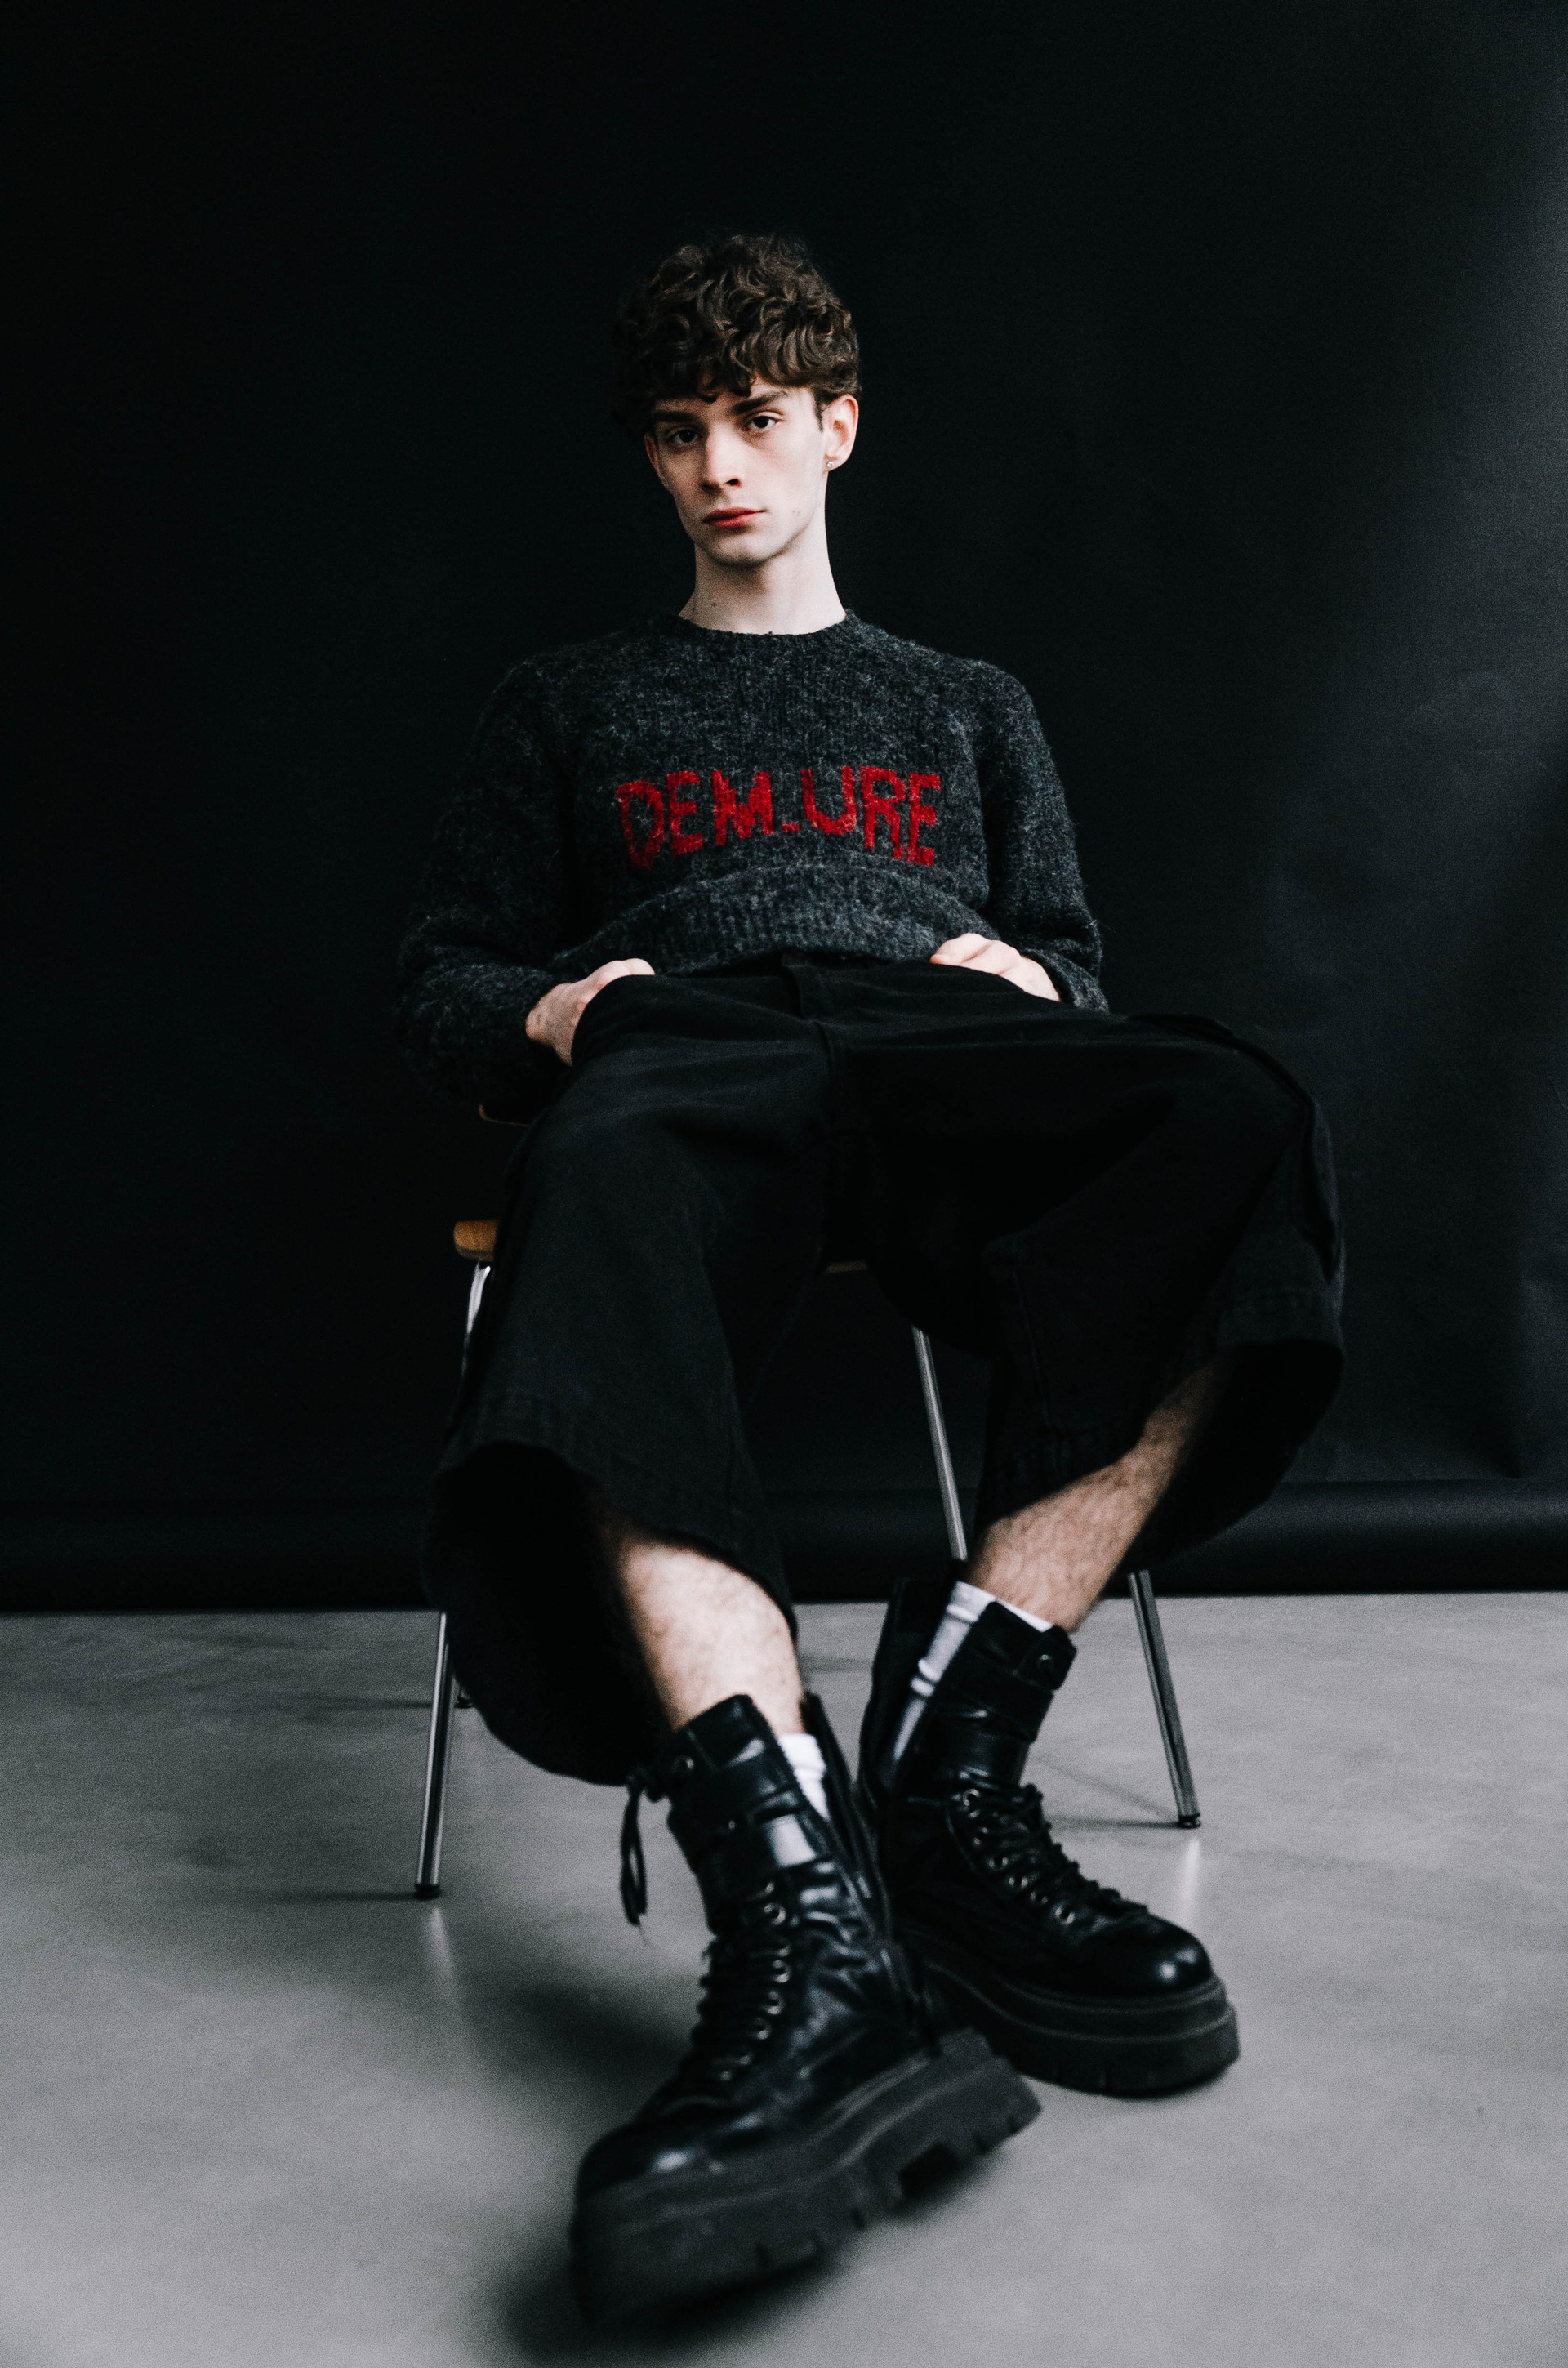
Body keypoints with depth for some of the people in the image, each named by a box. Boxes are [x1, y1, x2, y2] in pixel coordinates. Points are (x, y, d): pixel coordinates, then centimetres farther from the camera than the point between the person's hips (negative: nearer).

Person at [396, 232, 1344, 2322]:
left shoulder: (971, 709, 35)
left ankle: (946, 1745, -38)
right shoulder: (572, 705, 32)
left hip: (948, 1048, 2)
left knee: (1228, 1120, -35)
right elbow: (445, 977, 24)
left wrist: (1024, 974, 1)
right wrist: (546, 1010, 0)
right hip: (689, 1045, -1)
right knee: (606, 1198, -42)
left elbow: (1073, 967, 26)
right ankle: (816, 1930, -54)